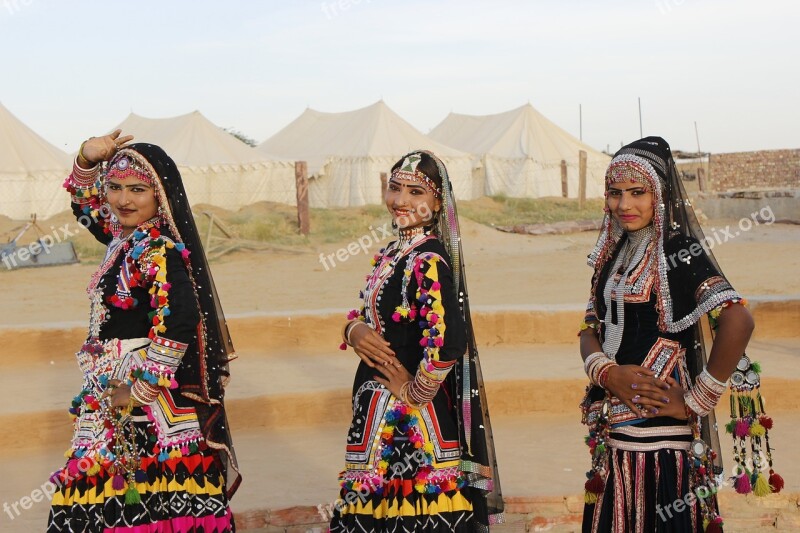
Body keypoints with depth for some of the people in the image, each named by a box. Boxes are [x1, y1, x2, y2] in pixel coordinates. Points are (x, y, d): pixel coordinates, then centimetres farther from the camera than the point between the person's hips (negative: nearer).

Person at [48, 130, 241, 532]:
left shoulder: (160, 252, -19)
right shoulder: (124, 235, 7)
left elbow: (180, 323, -28)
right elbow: (86, 204, 25)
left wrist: (140, 390, -21)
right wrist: (87, 162, 4)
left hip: (152, 401, -9)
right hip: (115, 391, 9)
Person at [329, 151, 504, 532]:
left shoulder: (429, 262, -19)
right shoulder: (390, 254, 9)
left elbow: (449, 343, -30)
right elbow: (365, 315, 17)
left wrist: (416, 392, -16)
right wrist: (354, 331, -6)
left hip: (410, 421, -9)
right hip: (379, 414, 9)